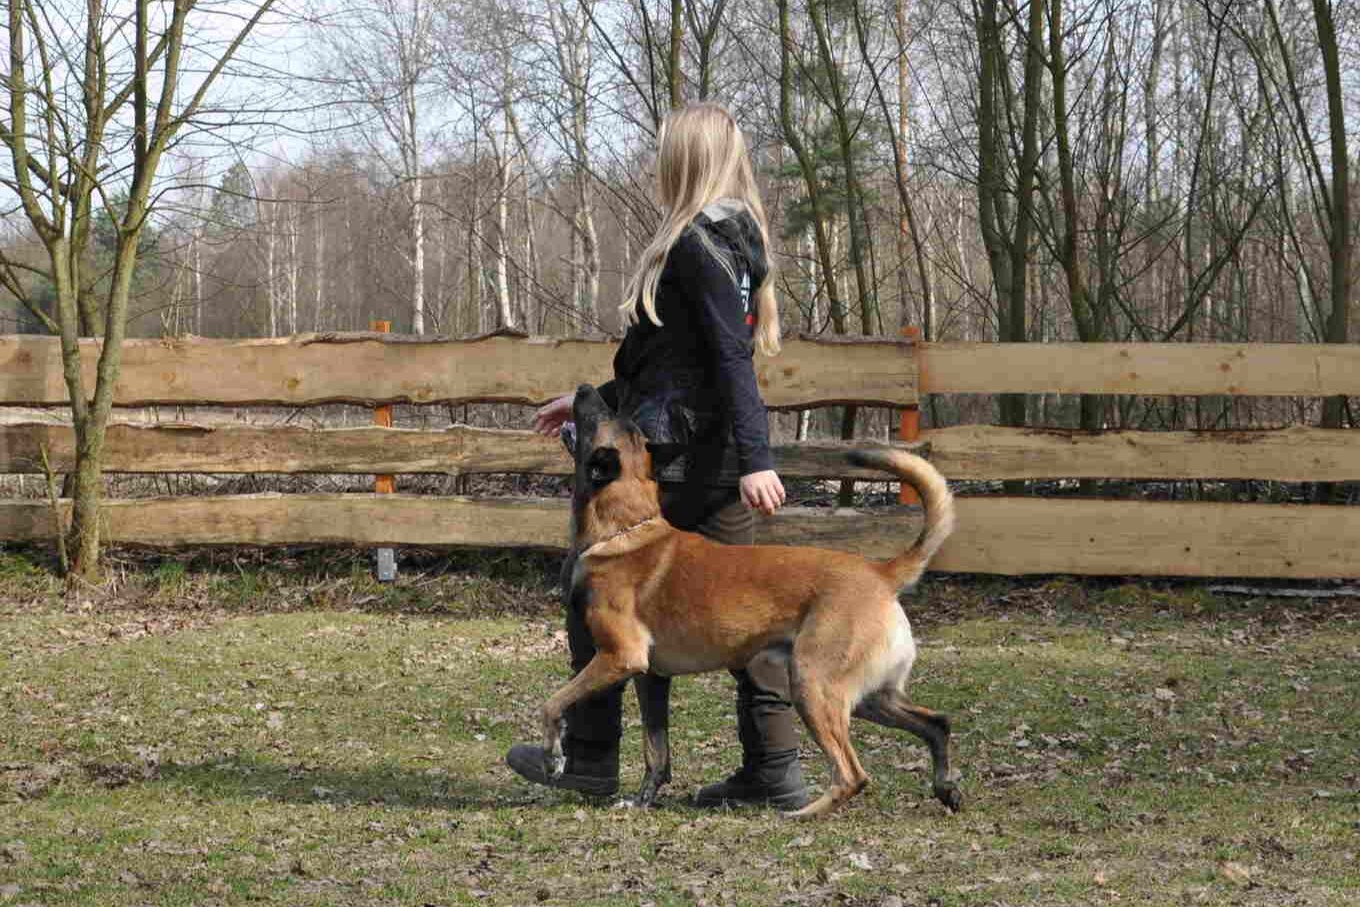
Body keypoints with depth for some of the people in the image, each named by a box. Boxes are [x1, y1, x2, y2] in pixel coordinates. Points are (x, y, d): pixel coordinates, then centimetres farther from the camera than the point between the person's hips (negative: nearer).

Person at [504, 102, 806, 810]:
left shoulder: (698, 242, -13)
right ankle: (774, 770, 3)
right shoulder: (731, 240, 17)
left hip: (671, 457, -9)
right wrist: (594, 401, 30)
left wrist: (755, 459, -29)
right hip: (719, 461, 9)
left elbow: (731, 359, -23)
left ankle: (590, 757, 10)